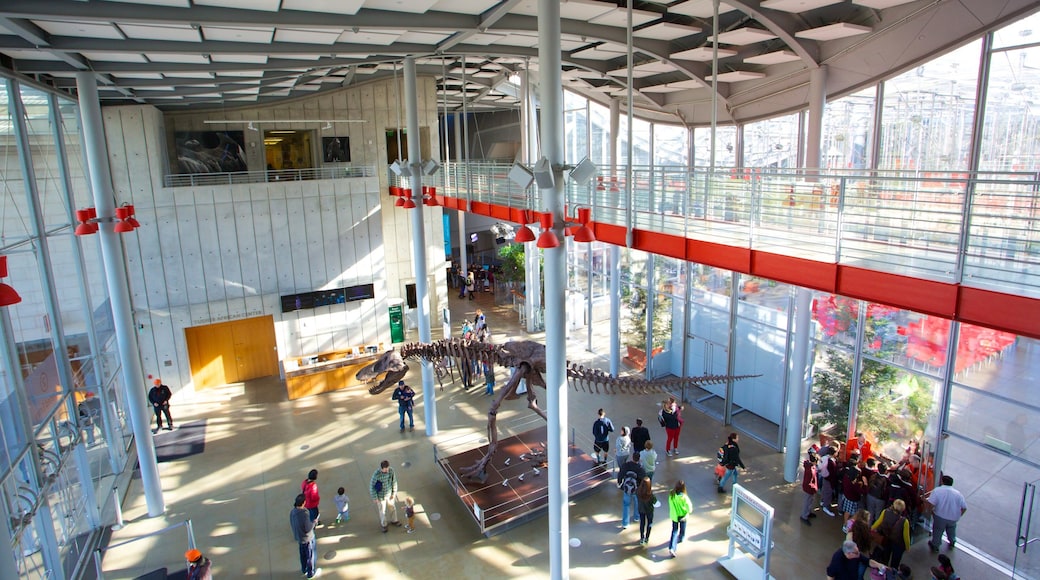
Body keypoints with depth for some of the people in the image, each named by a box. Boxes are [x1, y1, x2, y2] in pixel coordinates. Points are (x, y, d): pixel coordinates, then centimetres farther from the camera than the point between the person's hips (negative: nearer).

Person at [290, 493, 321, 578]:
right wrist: (313, 522, -12)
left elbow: (292, 524, 2)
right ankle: (311, 573, 32)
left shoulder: (292, 512, -12)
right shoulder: (304, 514, -36)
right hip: (308, 538, -7)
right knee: (311, 556, 15)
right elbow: (308, 529, -28)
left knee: (303, 554, 28)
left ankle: (304, 570, 48)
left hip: (298, 537, 7)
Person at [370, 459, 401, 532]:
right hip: (381, 496, -4)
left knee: (392, 508, 24)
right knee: (382, 511, 18)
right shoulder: (376, 474, -34)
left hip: (389, 494, 4)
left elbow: (394, 481, -6)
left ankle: (394, 520, 52)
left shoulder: (391, 470, -22)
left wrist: (394, 493, -2)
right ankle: (383, 524, 45)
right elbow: (372, 486, -21)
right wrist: (375, 498, -13)